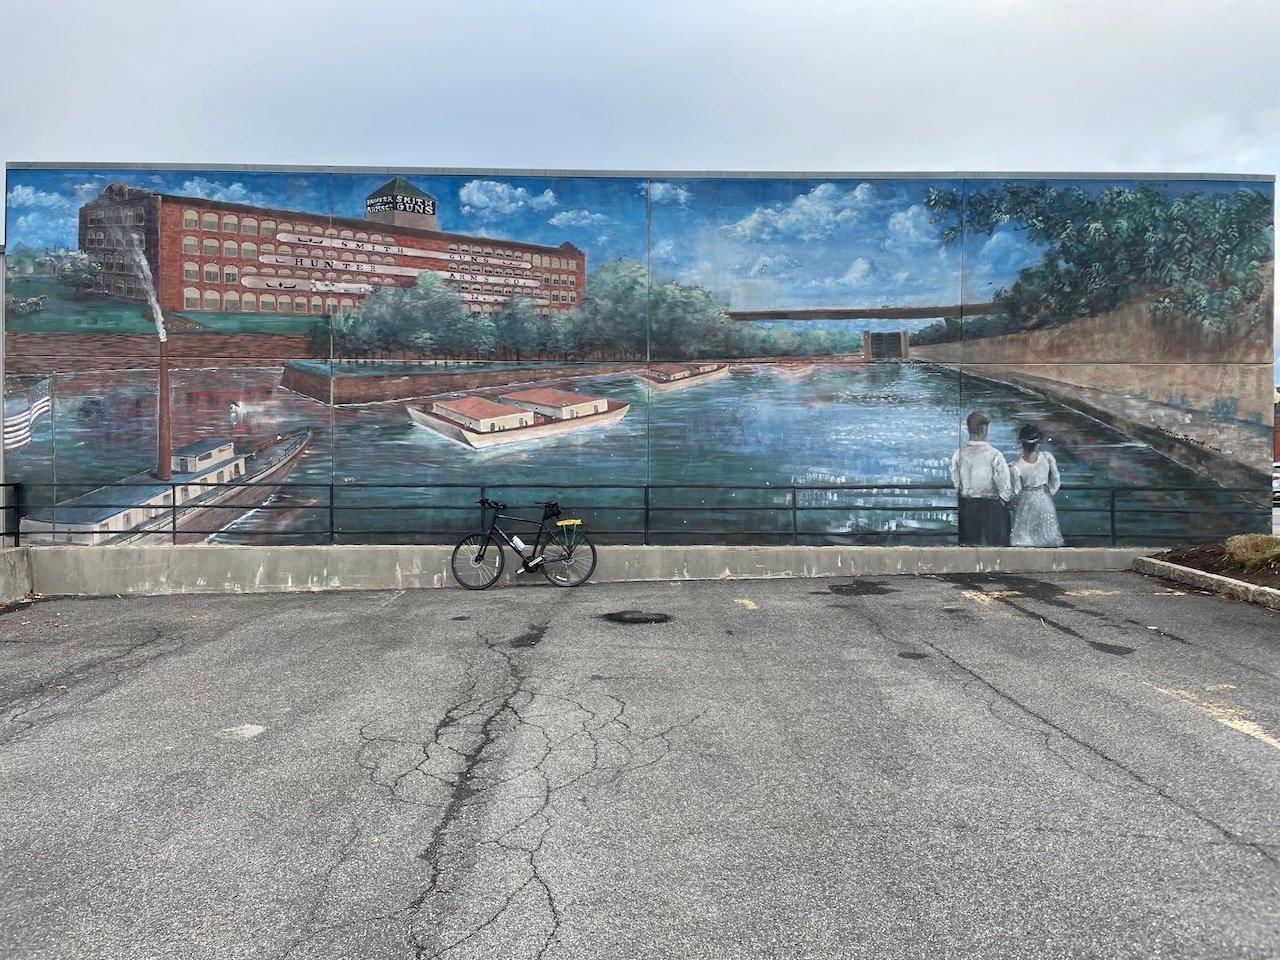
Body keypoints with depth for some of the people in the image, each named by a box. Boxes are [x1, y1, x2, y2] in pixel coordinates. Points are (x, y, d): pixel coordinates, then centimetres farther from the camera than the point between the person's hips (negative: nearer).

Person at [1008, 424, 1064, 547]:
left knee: (1024, 541, 10)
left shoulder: (1016, 467, -25)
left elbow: (1016, 491, -11)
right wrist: (1048, 494, 14)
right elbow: (1056, 481, -4)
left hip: (1026, 504, -3)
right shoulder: (1047, 457, -17)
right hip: (1045, 500, 3)